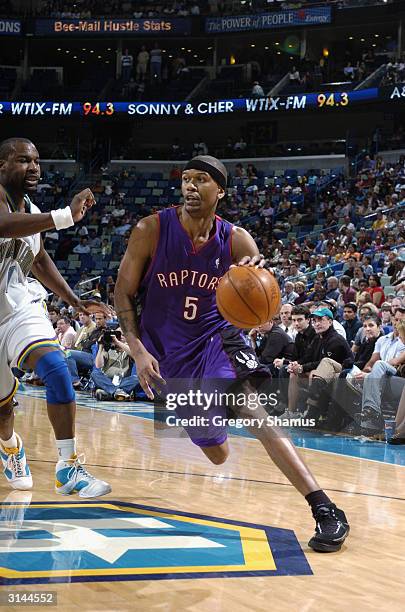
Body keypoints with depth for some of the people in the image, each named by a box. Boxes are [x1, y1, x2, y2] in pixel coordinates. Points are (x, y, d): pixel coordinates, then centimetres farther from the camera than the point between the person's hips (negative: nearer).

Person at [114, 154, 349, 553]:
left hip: (217, 340, 0)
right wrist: (138, 351, -18)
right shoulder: (151, 230, -13)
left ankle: (325, 510, -31)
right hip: (168, 352, 0)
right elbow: (123, 293, -6)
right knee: (217, 454, 7)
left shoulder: (235, 240, -9)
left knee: (253, 409, -29)